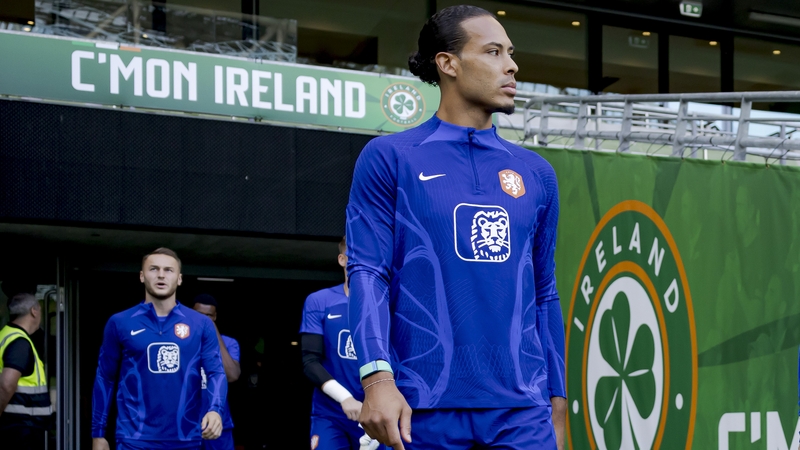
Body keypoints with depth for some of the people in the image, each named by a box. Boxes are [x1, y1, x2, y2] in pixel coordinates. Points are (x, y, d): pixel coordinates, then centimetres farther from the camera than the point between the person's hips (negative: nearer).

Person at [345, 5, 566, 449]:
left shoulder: (536, 174, 15)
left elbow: (544, 295, 17)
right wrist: (378, 378, -18)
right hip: (424, 411, -3)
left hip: (521, 412, 3)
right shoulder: (389, 158, 3)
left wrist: (557, 405, 15)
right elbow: (367, 273, -5)